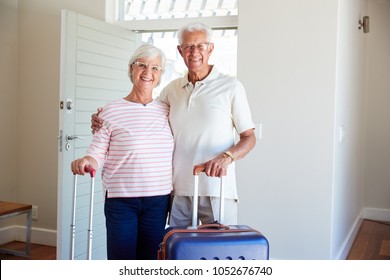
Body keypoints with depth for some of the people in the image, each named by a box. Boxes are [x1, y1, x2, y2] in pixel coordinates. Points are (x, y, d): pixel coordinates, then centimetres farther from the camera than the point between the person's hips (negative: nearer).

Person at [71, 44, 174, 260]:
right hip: (121, 199, -3)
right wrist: (87, 161, -25)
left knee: (150, 259, 12)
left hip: (158, 201, 3)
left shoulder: (166, 111, 7)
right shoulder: (112, 111, -4)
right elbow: (98, 152, -6)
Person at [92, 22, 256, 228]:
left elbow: (249, 137, 0)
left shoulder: (230, 87, -1)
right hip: (179, 190, 4)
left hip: (217, 190, -3)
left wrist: (226, 157, -20)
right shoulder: (172, 89, 11)